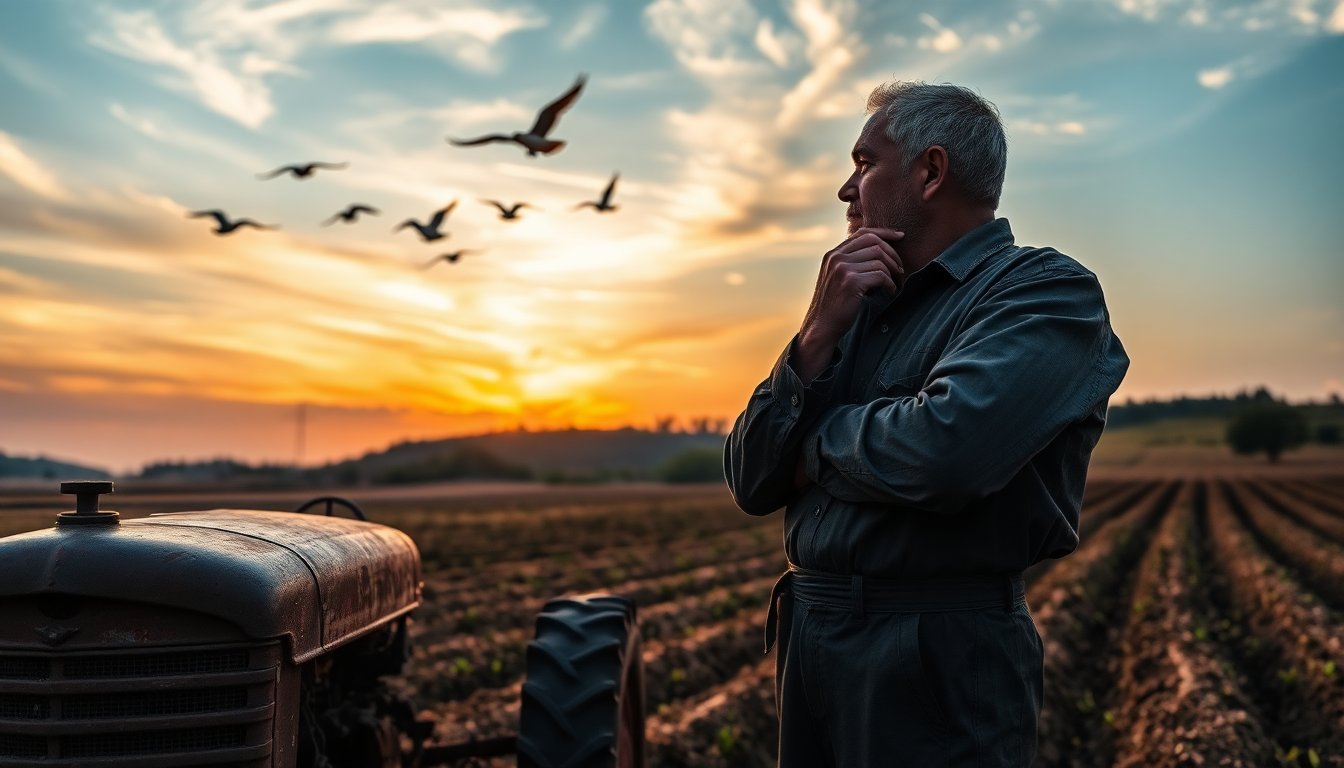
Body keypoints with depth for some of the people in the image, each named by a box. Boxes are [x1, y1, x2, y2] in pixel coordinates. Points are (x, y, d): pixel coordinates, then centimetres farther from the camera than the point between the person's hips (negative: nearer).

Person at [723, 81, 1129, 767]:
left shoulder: (1047, 291, -8)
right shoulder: (864, 306, 12)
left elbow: (943, 451, -27)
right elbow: (750, 485, 5)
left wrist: (819, 445, -7)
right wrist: (819, 334, -7)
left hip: (939, 663, -6)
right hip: (807, 638, 7)